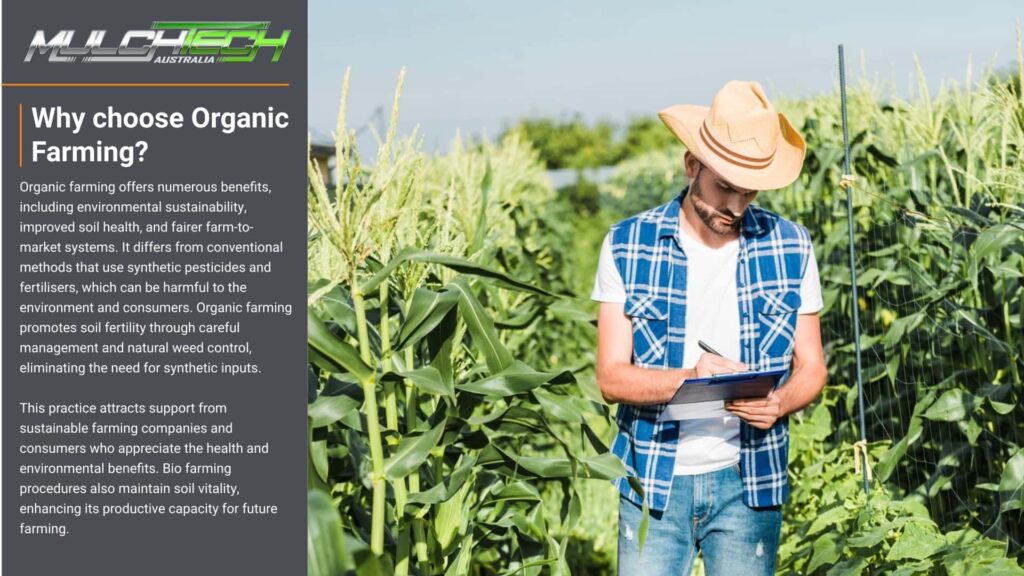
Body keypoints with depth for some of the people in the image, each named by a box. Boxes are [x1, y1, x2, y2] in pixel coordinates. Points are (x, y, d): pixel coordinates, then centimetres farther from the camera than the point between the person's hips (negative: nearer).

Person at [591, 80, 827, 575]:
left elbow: (811, 366, 7)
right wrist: (687, 377, -25)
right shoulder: (628, 246, -3)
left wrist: (780, 401, -16)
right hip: (653, 478, -1)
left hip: (747, 482, 1)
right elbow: (611, 376, -6)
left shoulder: (790, 247, 2)